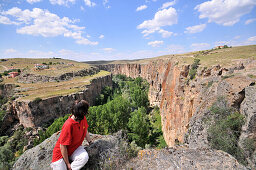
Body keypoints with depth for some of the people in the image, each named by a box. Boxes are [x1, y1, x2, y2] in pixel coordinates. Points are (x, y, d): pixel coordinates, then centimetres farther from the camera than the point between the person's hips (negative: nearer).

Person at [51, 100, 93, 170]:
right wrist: (67, 163, -13)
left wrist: (90, 143, 19)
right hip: (61, 152, -5)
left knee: (85, 157, -25)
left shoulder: (83, 119, -9)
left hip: (75, 148, 5)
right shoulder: (68, 125, -29)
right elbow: (63, 146, -21)